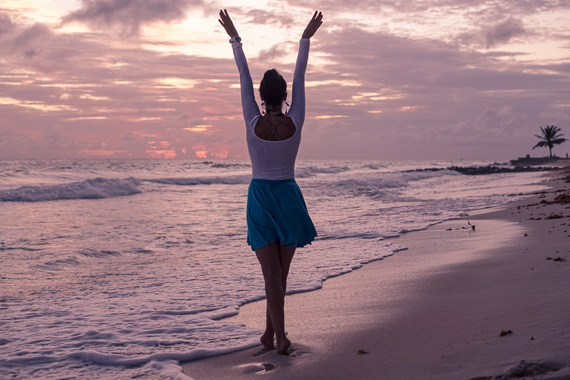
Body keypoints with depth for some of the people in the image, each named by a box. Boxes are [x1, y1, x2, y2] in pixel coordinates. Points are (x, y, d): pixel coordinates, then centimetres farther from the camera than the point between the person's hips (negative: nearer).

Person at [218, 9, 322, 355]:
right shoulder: (295, 122, -6)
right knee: (281, 273, 11)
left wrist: (235, 37, 6)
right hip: (289, 197, 1)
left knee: (271, 273, -2)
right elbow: (300, 78, 0)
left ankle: (280, 336, -11)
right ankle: (271, 333, 20)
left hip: (261, 198, -1)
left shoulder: (253, 123, -8)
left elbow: (244, 78, -2)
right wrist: (306, 38, 8)